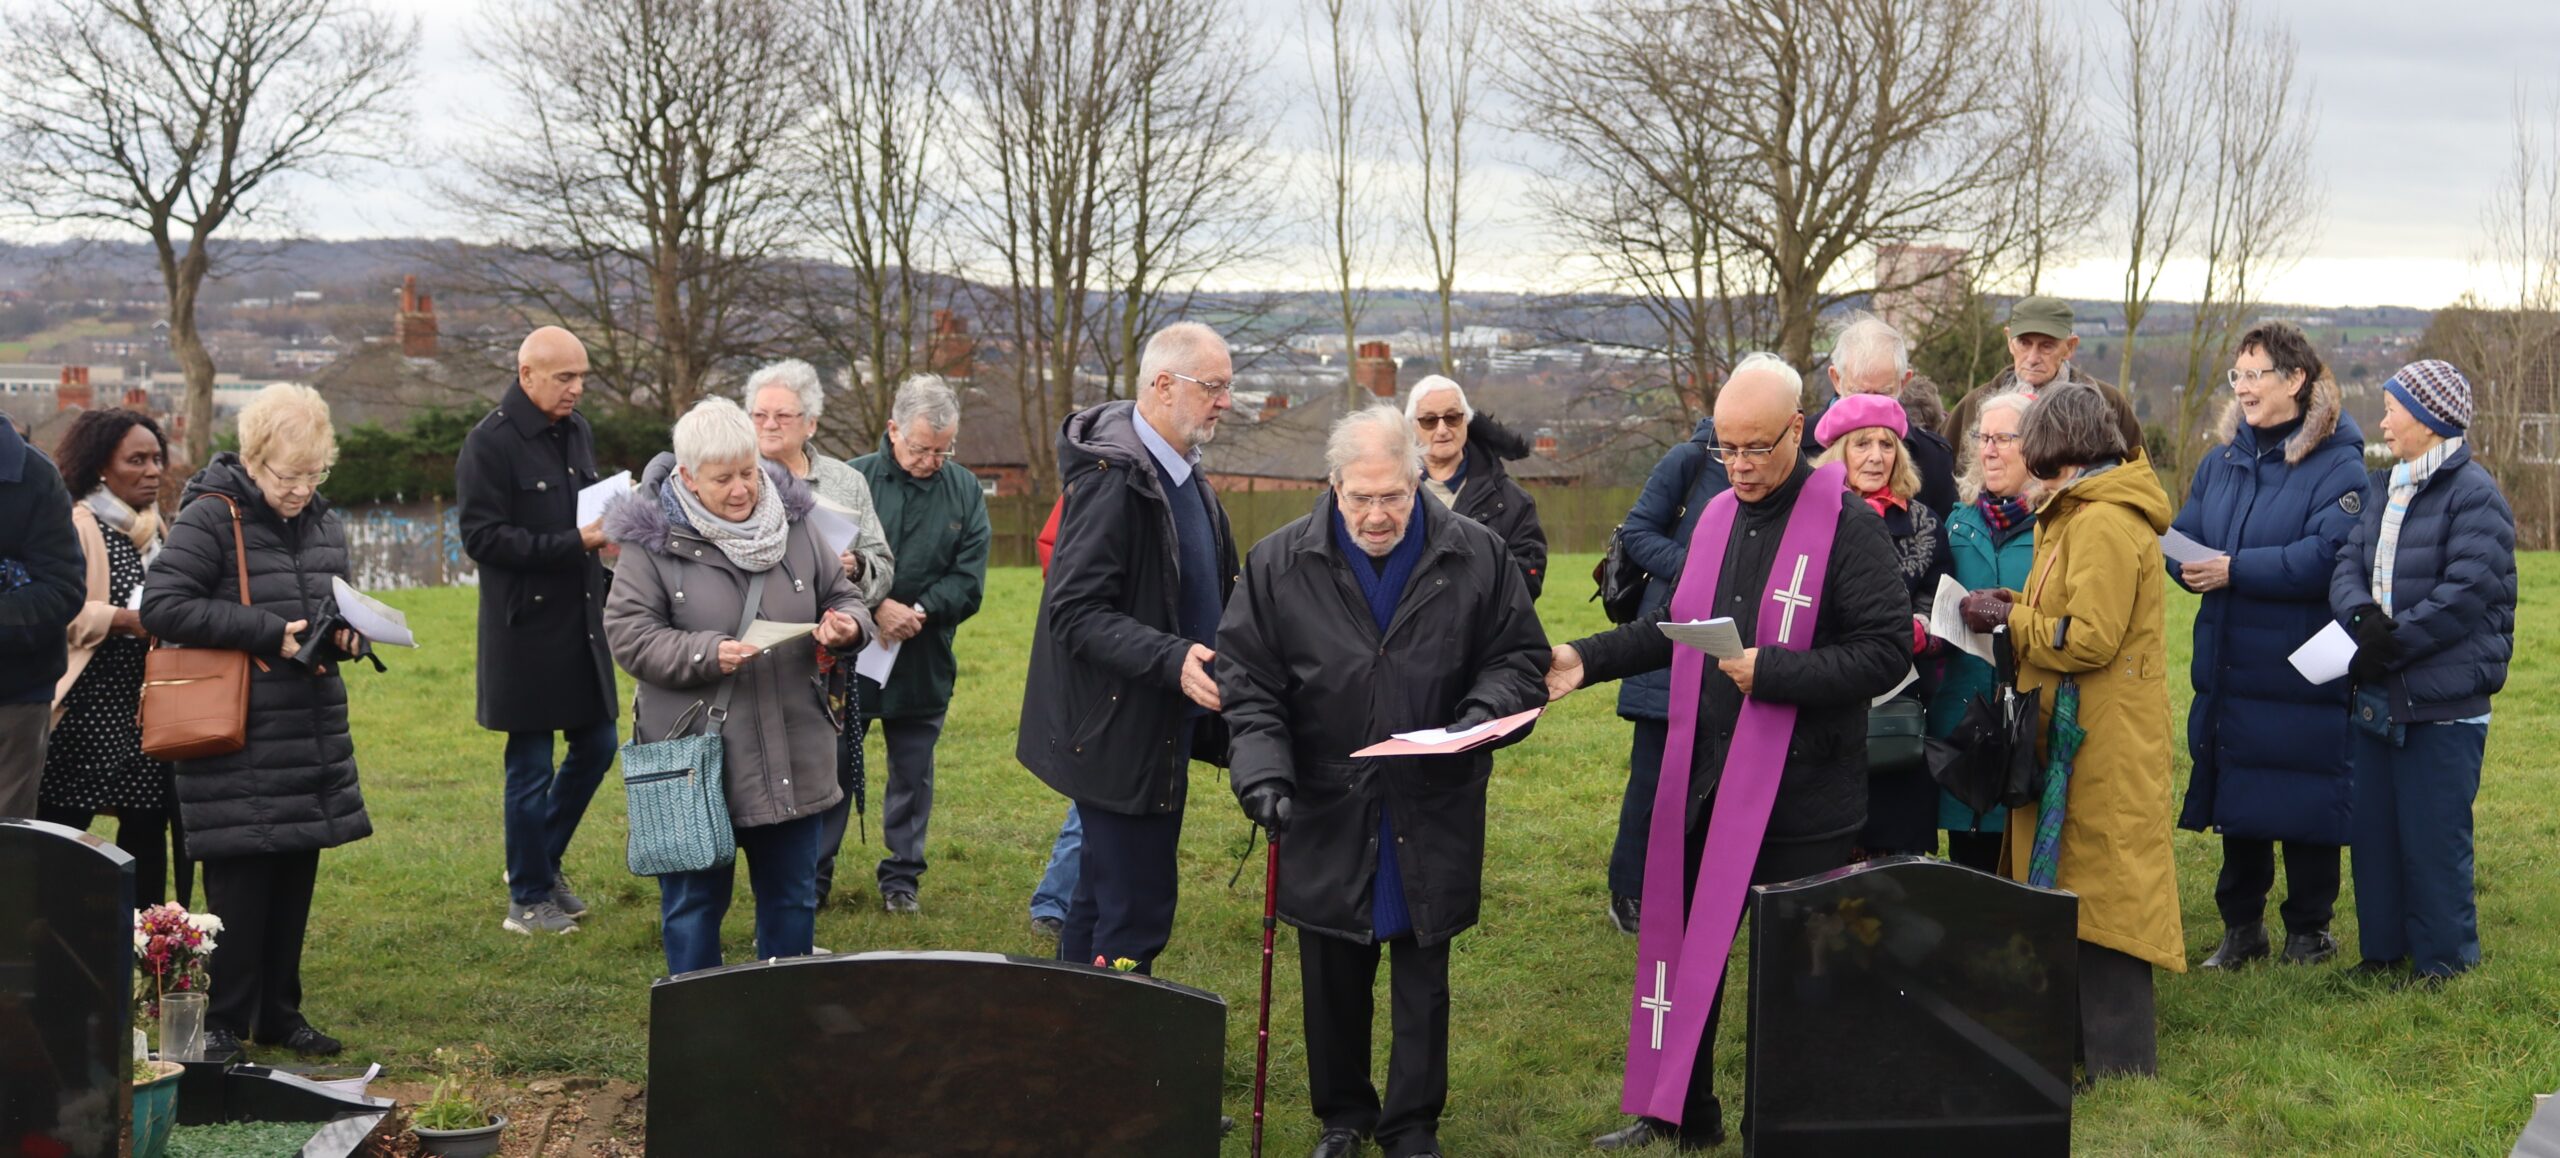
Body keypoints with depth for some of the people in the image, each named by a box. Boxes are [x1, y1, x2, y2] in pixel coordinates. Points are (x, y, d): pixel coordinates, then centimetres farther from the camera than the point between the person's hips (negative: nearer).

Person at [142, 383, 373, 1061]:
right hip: (236, 743, -6)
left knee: (295, 881, 11)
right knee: (239, 881, -3)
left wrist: (348, 634, 0)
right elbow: (161, 605, -16)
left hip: (312, 738, 6)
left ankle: (279, 1013, 23)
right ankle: (222, 1022, 10)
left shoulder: (324, 524, 11)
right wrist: (269, 633, -19)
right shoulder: (211, 517, -10)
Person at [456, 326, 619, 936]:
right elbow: (482, 537, -17)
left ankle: (540, 861, 32)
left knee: (596, 746, 13)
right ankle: (528, 898, 15)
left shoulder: (578, 432, 11)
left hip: (582, 623, 7)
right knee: (531, 765, 1)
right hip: (526, 629, -7)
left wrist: (606, 530, 0)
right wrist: (572, 543, -23)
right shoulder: (489, 443, -12)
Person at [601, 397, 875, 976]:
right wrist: (706, 654, -22)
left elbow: (845, 598, 12)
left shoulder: (793, 525, 4)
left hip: (793, 760, 4)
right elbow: (628, 635, -9)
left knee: (792, 896, 15)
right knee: (694, 899, 9)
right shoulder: (651, 541, -8)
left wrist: (847, 625, -11)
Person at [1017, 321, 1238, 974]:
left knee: (1103, 898, 19)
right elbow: (1076, 612, -24)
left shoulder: (1184, 475, 11)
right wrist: (1173, 659, -33)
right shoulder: (1112, 478, -19)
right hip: (1119, 734, -10)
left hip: (1162, 732, 10)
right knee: (1136, 913, -7)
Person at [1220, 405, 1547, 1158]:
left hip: (1434, 813, 0)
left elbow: (1521, 659, 3)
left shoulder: (1477, 557, -4)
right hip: (1325, 814, 0)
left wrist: (1481, 718, -16)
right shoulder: (1280, 564, -5)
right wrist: (1264, 771, -16)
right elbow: (1247, 682, -2)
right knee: (1333, 979, 13)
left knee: (1423, 982, 11)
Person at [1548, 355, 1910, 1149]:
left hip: (1799, 794, -7)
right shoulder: (1717, 516, 12)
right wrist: (1589, 659, 10)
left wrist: (1772, 671, -24)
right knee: (1682, 941, 15)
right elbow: (1676, 626, 22)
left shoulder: (1846, 525, -11)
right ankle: (1679, 1114, 31)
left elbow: (1888, 650, -18)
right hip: (1703, 779, 7)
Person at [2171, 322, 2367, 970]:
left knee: (2305, 803, 4)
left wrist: (2236, 570, -21)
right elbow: (2182, 539, 7)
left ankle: (2309, 929, 20)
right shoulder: (2221, 463, 12)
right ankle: (2241, 927, 24)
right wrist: (2189, 565, -16)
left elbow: (2327, 556, -21)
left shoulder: (2338, 465, -9)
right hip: (2229, 670, 6)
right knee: (2236, 804, 12)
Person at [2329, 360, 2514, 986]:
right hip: (2379, 697, 8)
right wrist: (2363, 617, -14)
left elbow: (2468, 592, -19)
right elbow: (2348, 565, 6)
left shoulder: (2474, 494, -12)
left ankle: (2442, 959, 14)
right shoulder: (2383, 488, 13)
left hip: (2443, 700, -8)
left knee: (2434, 837, 0)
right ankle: (2382, 950, 25)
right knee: (2375, 829, 13)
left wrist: (2392, 642, -17)